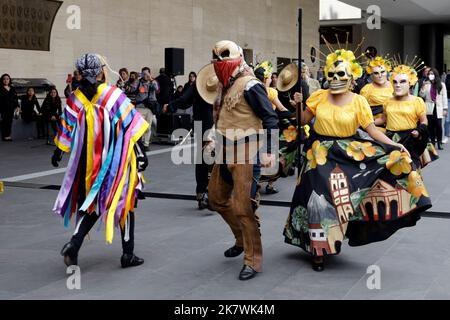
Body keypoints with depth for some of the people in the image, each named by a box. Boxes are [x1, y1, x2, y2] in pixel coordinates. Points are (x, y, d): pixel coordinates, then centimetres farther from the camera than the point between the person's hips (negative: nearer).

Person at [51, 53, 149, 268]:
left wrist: (58, 152, 19)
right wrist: (139, 152, -4)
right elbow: (131, 128, -11)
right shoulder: (115, 95, -12)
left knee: (92, 203, 17)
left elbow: (66, 131, 4)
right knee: (124, 203, 11)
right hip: (117, 160, -3)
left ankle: (74, 244, -3)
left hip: (89, 162, 3)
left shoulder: (76, 99, -3)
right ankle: (128, 255, 17)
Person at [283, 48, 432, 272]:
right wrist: (298, 106, -9)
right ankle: (319, 249, 15)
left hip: (347, 154, -1)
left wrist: (394, 146, -18)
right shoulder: (319, 97, -1)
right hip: (320, 155, 1)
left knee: (343, 196, -5)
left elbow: (372, 130, -8)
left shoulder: (358, 102, -5)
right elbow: (302, 121, 7)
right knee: (320, 198, 2)